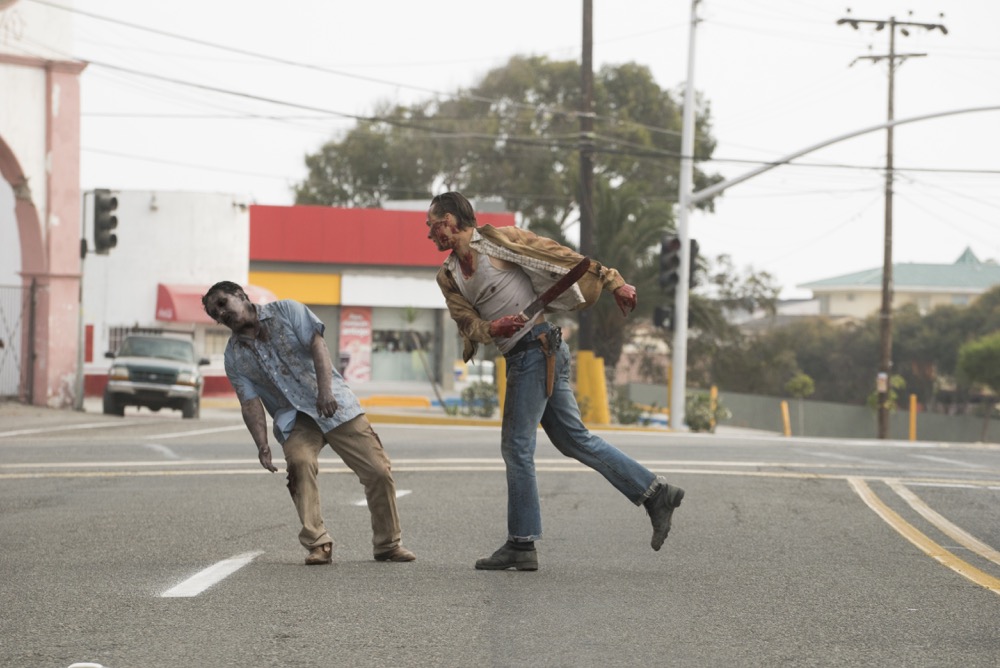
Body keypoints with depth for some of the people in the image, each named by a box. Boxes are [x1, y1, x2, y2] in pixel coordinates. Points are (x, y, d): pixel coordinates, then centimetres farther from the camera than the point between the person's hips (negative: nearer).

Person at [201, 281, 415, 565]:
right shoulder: (234, 357, 5)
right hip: (294, 419, 1)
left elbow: (317, 345, -12)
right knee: (300, 462, -31)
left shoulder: (286, 311, 0)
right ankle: (317, 544, -31)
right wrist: (262, 446, -19)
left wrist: (325, 390, -27)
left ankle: (388, 544, 8)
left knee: (379, 471, -7)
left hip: (335, 405, -1)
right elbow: (250, 403, -3)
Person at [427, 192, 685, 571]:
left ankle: (521, 545, -2)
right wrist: (491, 329, -20)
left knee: (516, 446, -7)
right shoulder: (447, 277, 15)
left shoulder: (497, 240, -5)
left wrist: (612, 281, -11)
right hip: (519, 356, 8)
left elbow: (561, 256, -6)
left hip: (536, 348, -8)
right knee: (574, 439, 10)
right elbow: (467, 322, 4)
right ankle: (655, 493, 15)